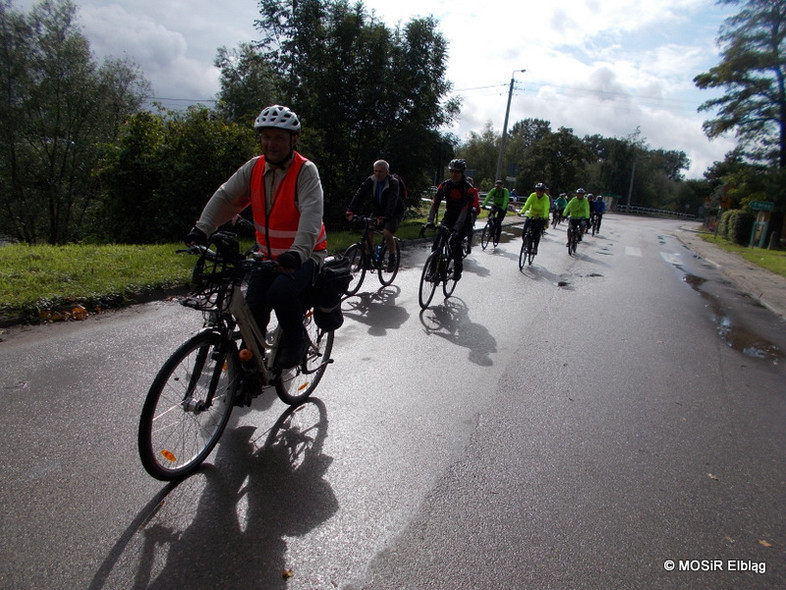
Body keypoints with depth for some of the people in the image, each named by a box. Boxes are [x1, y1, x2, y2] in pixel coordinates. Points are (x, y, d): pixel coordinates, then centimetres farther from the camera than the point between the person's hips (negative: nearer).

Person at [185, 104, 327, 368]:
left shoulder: (305, 171, -16)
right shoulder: (254, 168, 0)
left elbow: (311, 213, -31)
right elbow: (225, 196, -6)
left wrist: (298, 252, -46)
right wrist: (202, 229, -22)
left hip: (304, 254, -5)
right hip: (267, 253, 5)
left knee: (280, 292, -29)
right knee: (254, 307, -4)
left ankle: (296, 340, -2)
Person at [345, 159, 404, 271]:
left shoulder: (393, 183, -23)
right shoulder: (370, 181, -10)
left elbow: (392, 202, -35)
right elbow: (359, 195, -21)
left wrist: (384, 217, -48)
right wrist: (350, 211, -34)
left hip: (394, 213, -5)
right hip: (377, 211, 5)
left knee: (387, 233, -26)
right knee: (368, 230, -16)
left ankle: (392, 258, -2)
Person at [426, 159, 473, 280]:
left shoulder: (467, 188, -20)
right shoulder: (444, 185, -8)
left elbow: (465, 209, -29)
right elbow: (435, 203, -14)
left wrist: (457, 227, -40)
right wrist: (430, 221, -28)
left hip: (463, 220, -4)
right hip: (449, 217, 4)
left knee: (455, 242, -22)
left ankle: (458, 269, -2)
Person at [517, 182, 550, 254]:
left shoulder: (546, 198, -15)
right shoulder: (533, 196, -11)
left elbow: (546, 208, -30)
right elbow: (527, 204, -25)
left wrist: (546, 217, -48)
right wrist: (522, 211, -43)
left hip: (541, 217, -2)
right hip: (531, 215, 2)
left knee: (537, 232, -20)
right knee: (524, 231, -12)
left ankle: (535, 247, -2)